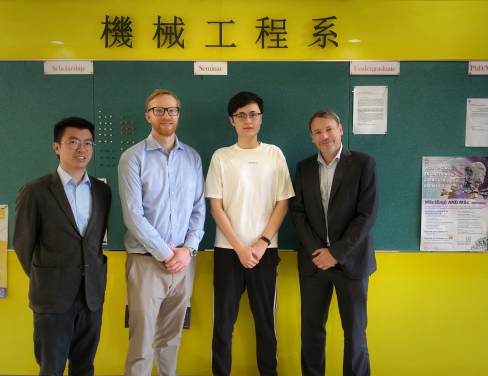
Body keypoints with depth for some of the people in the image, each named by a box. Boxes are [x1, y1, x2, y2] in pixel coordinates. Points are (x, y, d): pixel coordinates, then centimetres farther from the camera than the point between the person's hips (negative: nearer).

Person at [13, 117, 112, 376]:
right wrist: (43, 280, 6)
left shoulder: (103, 191, 6)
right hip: (53, 298, -3)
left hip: (93, 296, 3)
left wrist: (94, 276, 9)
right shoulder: (35, 192, -6)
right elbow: (22, 243, 0)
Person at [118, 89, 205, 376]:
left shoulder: (192, 157, 8)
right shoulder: (133, 158, -4)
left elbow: (199, 208, 7)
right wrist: (165, 254, -11)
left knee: (171, 336, 15)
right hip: (147, 261, -3)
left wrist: (188, 249, -5)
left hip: (184, 260, 3)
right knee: (141, 341, 2)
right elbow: (133, 215, -10)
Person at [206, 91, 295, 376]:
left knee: (266, 317, 8)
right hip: (228, 249, 0)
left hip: (265, 250, 1)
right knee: (224, 318, 5)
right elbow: (216, 207, -1)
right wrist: (240, 247, -8)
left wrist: (262, 243, -7)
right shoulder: (221, 157, 2)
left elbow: (283, 203, 3)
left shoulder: (274, 154, 4)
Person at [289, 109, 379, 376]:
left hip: (350, 261, -3)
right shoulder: (304, 168, 9)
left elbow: (367, 214, -9)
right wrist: (315, 250, -7)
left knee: (354, 332, 7)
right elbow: (297, 211, 5)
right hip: (313, 261, 3)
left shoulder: (363, 163, -3)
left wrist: (336, 252, -13)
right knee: (311, 330, 10)